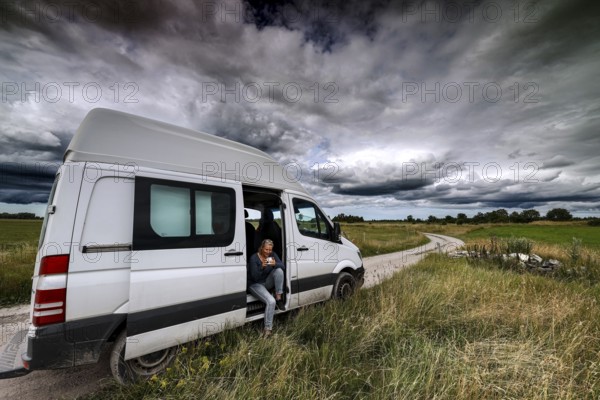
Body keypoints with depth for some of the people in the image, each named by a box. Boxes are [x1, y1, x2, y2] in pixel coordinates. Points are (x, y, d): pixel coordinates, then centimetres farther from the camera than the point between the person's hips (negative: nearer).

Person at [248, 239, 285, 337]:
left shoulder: (272, 255, -4)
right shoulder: (254, 258, -18)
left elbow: (283, 267, -13)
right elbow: (254, 277, -21)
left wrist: (275, 264, -35)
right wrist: (262, 267, -37)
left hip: (267, 282, 5)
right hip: (255, 285, -5)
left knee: (279, 270, -24)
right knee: (271, 301, -28)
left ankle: (279, 298, -15)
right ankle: (268, 329, -14)